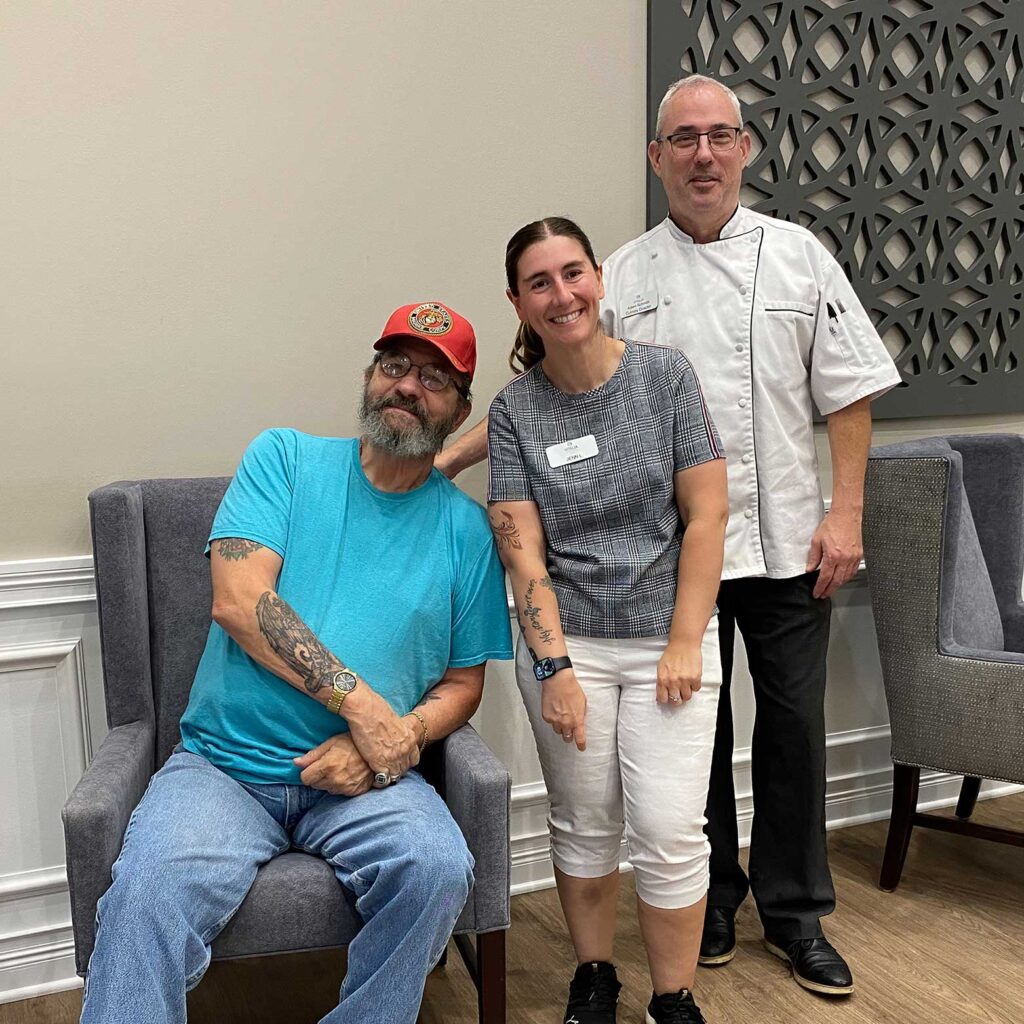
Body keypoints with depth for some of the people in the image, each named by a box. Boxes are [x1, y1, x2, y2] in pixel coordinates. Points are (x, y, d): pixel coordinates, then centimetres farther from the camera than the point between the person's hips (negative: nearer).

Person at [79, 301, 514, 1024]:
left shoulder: (466, 528, 8)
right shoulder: (285, 460, 4)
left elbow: (464, 681, 9)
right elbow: (238, 600, -10)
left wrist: (396, 739, -12)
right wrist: (361, 701, -17)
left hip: (366, 776, 2)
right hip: (224, 764, -1)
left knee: (438, 869, -25)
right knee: (150, 889, -28)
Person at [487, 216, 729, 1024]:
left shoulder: (665, 374, -3)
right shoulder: (515, 411, -1)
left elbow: (707, 513, -5)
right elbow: (523, 549, -5)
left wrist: (684, 643, -9)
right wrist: (554, 666, -12)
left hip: (668, 639, 0)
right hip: (567, 642, 1)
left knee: (671, 829, -4)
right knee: (586, 826, 11)